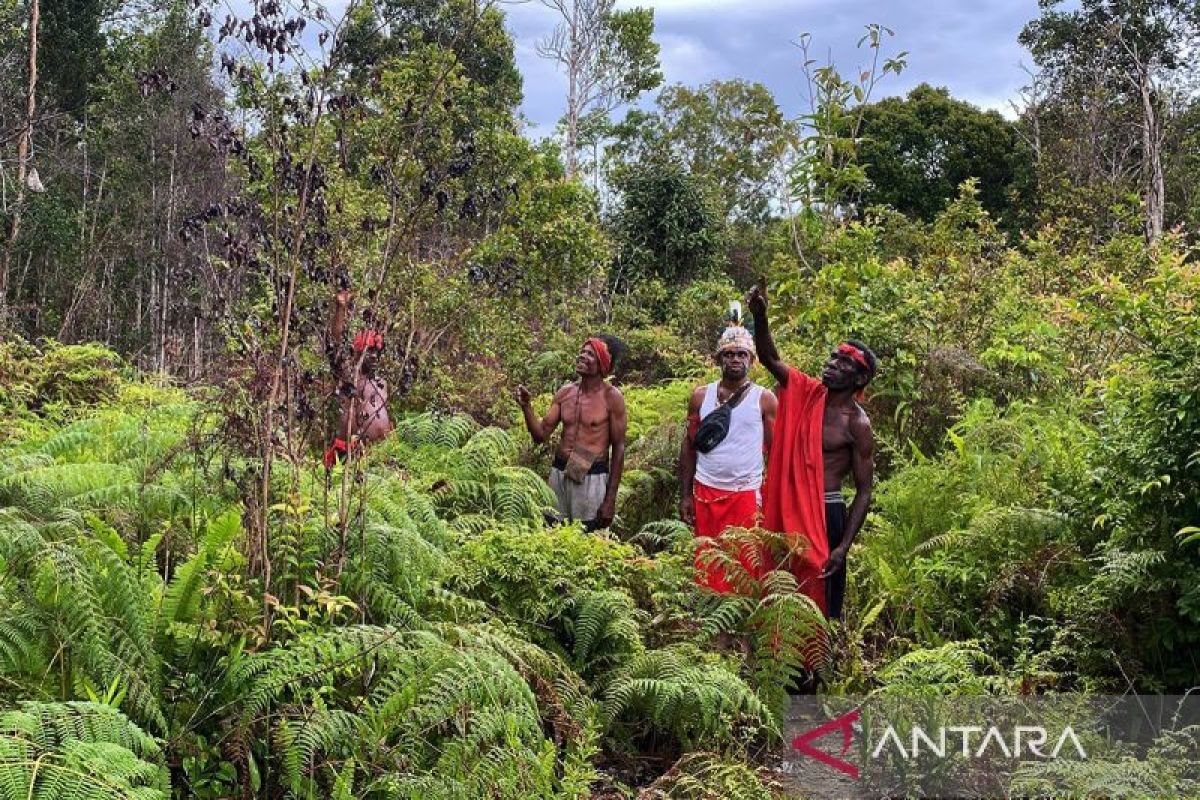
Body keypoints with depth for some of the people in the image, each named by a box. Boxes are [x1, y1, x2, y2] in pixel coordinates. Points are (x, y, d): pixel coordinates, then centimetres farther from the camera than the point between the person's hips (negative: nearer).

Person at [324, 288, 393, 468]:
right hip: (351, 449, -6)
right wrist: (341, 308, -22)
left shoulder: (381, 383, 20)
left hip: (380, 449, 6)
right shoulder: (347, 372, 1)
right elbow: (335, 340, -13)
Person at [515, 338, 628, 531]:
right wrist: (527, 407, -11)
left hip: (592, 478, -4)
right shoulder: (565, 393, 6)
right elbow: (541, 435, 7)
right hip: (559, 473, 4)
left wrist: (611, 499, -7)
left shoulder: (611, 397, -7)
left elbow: (618, 448, -4)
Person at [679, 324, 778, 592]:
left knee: (745, 568, -1)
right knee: (707, 566, 6)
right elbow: (689, 446, 9)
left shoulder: (764, 399, -1)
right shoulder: (701, 396, 6)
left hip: (747, 495, -2)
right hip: (706, 492, 2)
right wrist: (685, 495, 4)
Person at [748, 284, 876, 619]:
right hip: (786, 510, 5)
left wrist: (843, 547, -15)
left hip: (826, 514, -5)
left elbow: (864, 491, -8)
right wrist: (760, 317, -23)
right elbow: (771, 359, -5)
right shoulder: (807, 393, 4)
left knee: (820, 598, 2)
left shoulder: (858, 425, -10)